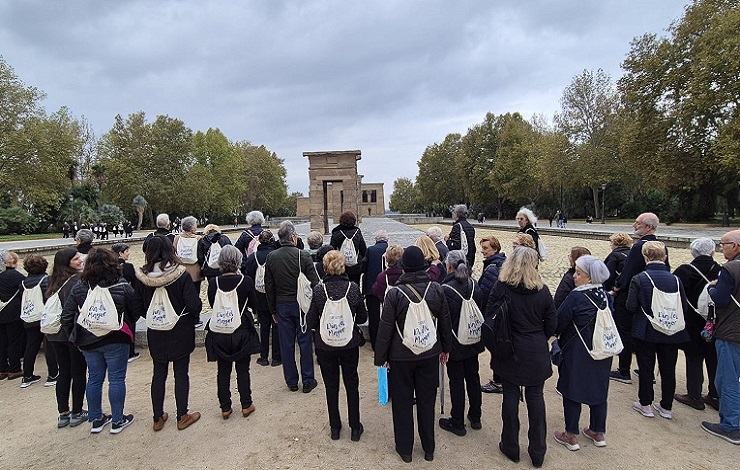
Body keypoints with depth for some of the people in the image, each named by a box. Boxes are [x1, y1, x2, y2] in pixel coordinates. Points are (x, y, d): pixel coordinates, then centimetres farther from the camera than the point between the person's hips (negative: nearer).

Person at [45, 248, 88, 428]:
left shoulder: (54, 281, 8)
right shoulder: (77, 281, -17)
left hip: (55, 334, 7)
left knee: (64, 373, 14)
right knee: (79, 373, 5)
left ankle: (63, 414, 20)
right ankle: (77, 414, 14)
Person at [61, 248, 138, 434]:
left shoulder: (78, 288, -4)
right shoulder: (122, 286, -13)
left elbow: (66, 317, 1)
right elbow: (135, 313, -6)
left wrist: (75, 336, 13)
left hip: (88, 342, 4)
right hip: (115, 340, -4)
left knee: (94, 379, 16)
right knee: (116, 379, 7)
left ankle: (96, 420, 28)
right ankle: (117, 421, 17)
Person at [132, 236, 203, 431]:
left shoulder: (141, 277, -9)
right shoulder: (181, 275, -19)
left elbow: (138, 307, -2)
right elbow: (194, 305, -19)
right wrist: (193, 316, 2)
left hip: (155, 334, 3)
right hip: (180, 333, -3)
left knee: (158, 374, 16)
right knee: (181, 373, 10)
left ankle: (158, 418, 28)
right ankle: (182, 416, 21)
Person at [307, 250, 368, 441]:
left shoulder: (318, 290, -16)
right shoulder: (354, 288, -13)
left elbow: (310, 322, -10)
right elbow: (363, 317, -3)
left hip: (325, 346, -1)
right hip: (350, 344, 1)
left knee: (331, 386, 17)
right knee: (352, 384, 17)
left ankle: (335, 428, 30)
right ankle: (355, 428, 28)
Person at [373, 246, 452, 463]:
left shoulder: (394, 293, -18)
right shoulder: (436, 289, -9)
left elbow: (385, 328, -12)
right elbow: (445, 321, 2)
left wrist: (381, 357, 0)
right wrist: (445, 347, 17)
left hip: (401, 356, -3)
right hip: (430, 355, 3)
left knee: (402, 402, 14)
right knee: (427, 400, 18)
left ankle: (405, 449, 30)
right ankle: (429, 449, 33)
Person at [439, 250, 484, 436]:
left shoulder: (446, 290, -22)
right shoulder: (474, 285, -2)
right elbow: (482, 310, 7)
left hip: (455, 344, -6)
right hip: (473, 342, 6)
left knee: (456, 382, 6)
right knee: (473, 377, 19)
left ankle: (457, 423, 20)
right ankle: (475, 417, 34)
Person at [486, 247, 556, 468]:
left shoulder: (501, 288, -12)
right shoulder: (542, 290, -7)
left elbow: (489, 317, -11)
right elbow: (551, 323, 0)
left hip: (510, 351, -1)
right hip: (536, 353, 2)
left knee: (510, 396, 10)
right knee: (536, 397, 12)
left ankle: (511, 447, 23)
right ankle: (537, 452, 24)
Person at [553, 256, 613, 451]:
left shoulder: (576, 297, -21)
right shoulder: (606, 297, -1)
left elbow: (558, 323, -15)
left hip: (577, 354, -6)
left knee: (572, 390, 6)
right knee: (598, 389, 18)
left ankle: (571, 436, 16)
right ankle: (598, 432, 33)